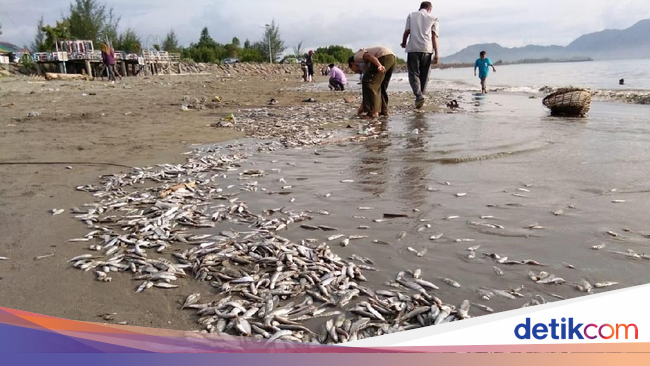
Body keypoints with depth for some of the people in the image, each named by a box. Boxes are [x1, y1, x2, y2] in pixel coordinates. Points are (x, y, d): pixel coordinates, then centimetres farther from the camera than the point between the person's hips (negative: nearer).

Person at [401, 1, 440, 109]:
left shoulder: (411, 15, 15)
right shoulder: (433, 18, 14)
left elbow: (407, 31, 5)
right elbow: (434, 36, 4)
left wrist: (404, 43, 22)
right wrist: (436, 54, 1)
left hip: (413, 48, -1)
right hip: (426, 49, 1)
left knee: (413, 74, -1)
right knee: (424, 75, 11)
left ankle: (419, 96, -22)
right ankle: (421, 96, 11)